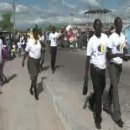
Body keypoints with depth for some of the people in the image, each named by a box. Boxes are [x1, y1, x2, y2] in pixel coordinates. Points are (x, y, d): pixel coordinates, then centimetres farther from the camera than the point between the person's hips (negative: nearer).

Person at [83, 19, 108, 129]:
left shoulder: (105, 37, 1)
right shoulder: (91, 41, -11)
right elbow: (88, 58, -8)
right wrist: (86, 75, -8)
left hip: (103, 68, 5)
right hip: (95, 68, -5)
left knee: (101, 90, 20)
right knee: (98, 93, -1)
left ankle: (91, 101, 50)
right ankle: (98, 118, 13)